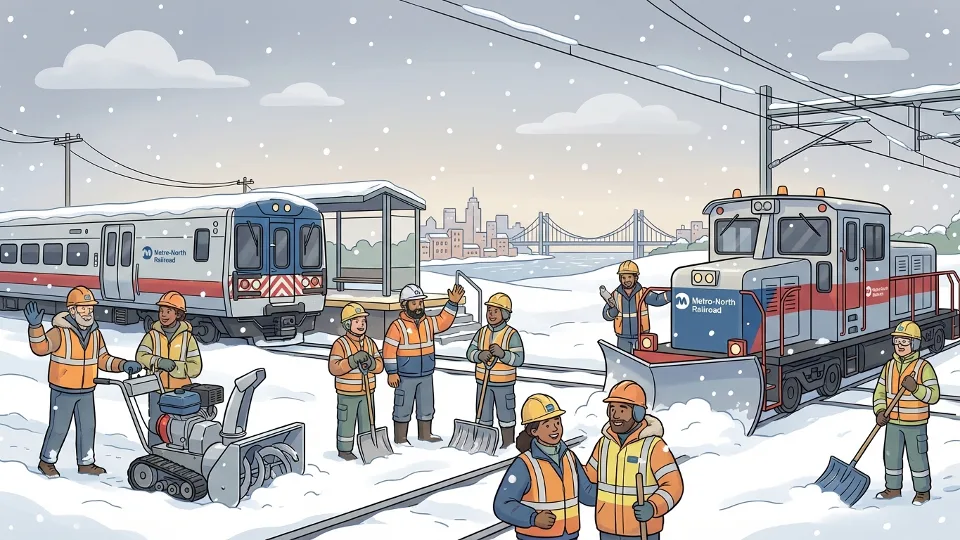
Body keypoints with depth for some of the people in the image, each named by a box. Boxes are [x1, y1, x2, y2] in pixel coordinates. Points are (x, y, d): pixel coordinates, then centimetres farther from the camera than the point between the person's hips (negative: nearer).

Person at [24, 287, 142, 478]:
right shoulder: (60, 332, -15)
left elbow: (102, 359, 8)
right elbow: (41, 347, -30)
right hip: (63, 391, -6)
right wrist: (35, 326, -45)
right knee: (59, 428, 3)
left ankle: (85, 463, 25)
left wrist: (123, 365, -5)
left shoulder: (95, 333, 2)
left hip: (86, 392, 6)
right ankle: (46, 461, 23)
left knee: (88, 427, 12)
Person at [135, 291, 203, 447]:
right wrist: (159, 362, -31)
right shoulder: (153, 335, 0)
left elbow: (195, 367, -9)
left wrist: (174, 366, -19)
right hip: (157, 392, 1)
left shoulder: (187, 337, -3)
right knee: (156, 428, 8)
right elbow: (141, 356, -15)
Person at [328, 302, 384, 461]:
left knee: (367, 422, 16)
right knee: (347, 422, 3)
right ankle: (344, 450, 16)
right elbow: (334, 368, -22)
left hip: (367, 393, 6)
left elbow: (379, 365, 1)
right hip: (347, 394, -6)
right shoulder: (340, 344, -13)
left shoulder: (369, 343, 5)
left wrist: (370, 362, -22)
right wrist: (354, 360, -32)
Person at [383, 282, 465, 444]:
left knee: (426, 407, 16)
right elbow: (389, 350, -14)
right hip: (405, 377, -6)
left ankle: (425, 435, 30)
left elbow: (444, 321, 11)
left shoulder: (428, 322, 4)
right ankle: (400, 439, 14)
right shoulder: (397, 326, -13)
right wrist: (391, 373, -16)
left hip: (426, 376, 6)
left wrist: (453, 303, -2)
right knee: (403, 408, 4)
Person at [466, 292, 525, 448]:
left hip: (504, 383, -5)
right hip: (483, 382, 5)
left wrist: (502, 354, -30)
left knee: (505, 414, 5)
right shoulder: (482, 332, 4)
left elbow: (518, 359, -16)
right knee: (483, 414, 13)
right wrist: (480, 355, -19)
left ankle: (508, 444, 17)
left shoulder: (512, 335, -11)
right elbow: (470, 352, 2)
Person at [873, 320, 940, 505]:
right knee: (891, 455, 12)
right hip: (893, 422, 5)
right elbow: (880, 392, 7)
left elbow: (934, 395, -15)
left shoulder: (924, 367, -11)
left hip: (915, 424, -5)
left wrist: (916, 388, -31)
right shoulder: (889, 366, 4)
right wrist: (880, 411, -7)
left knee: (917, 457, 5)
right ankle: (893, 488, 29)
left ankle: (923, 491, 21)